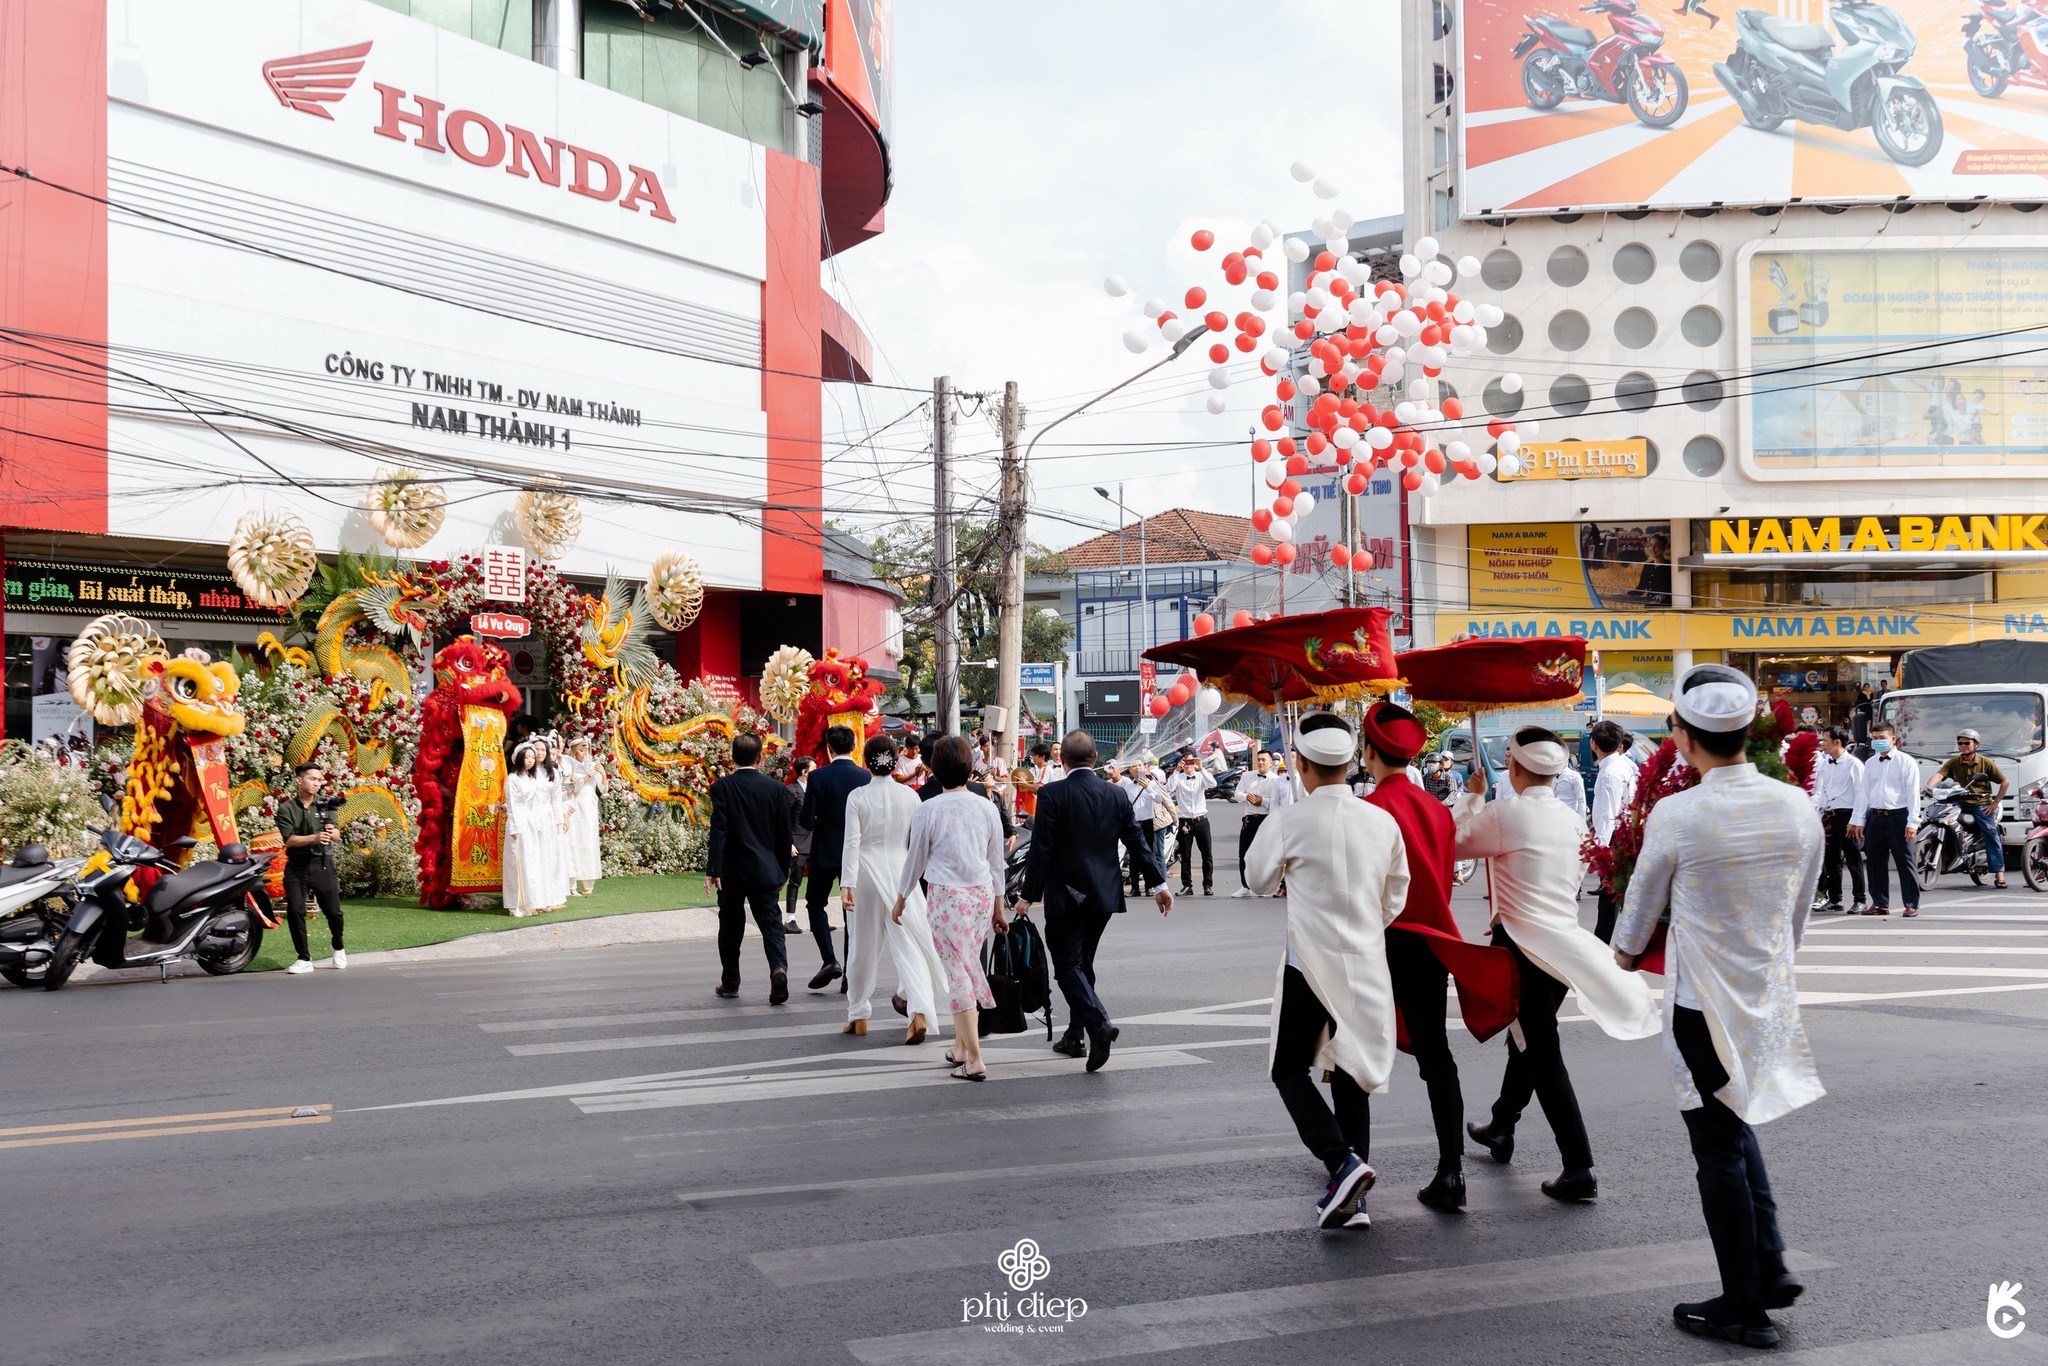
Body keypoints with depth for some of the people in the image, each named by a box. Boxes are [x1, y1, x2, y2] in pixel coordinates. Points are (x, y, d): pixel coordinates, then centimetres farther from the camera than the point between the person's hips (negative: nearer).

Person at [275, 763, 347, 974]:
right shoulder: (286, 809, -2)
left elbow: (338, 836, -2)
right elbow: (289, 840, -12)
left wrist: (332, 832, -26)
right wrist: (314, 838, -28)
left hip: (322, 864, 1)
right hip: (297, 865, -1)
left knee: (333, 911, 3)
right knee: (295, 910, -10)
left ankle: (338, 948, 31)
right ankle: (304, 958, 3)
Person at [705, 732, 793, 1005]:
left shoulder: (722, 787, -7)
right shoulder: (776, 788, 1)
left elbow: (718, 830, -14)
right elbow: (784, 834, 4)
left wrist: (712, 869, -15)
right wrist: (782, 870, 13)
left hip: (731, 871, -1)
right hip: (765, 870, 1)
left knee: (730, 927, 12)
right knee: (770, 923, 2)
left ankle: (730, 983, 21)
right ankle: (779, 967, -23)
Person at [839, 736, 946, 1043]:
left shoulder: (857, 796, -6)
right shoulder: (910, 796, -2)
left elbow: (852, 842, -12)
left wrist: (847, 884, -16)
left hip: (866, 874, 0)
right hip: (900, 873, 0)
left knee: (862, 946, 12)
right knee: (908, 944, -1)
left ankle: (858, 1015, 23)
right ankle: (919, 1010, -18)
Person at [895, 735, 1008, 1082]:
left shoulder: (928, 810, -7)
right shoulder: (986, 807, 3)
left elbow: (915, 860, 2)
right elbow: (996, 861, 10)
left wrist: (901, 900, 17)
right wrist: (998, 907, 20)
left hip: (946, 896, -4)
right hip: (982, 893, 4)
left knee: (957, 973, -2)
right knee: (968, 967, 16)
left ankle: (974, 1059, -5)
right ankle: (960, 1046, 27)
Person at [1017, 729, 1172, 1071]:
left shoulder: (1052, 795, -11)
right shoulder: (1116, 795, 3)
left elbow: (1041, 849, -13)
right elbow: (1137, 842, 5)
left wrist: (1028, 895, -6)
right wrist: (1159, 883, 13)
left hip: (1065, 896, -5)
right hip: (1104, 895, 5)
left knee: (1068, 965, -2)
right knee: (1083, 963, 17)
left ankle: (1099, 1024, -21)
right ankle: (1075, 1036, 23)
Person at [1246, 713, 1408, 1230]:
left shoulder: (1287, 821, -14)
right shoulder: (1383, 822, -1)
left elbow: (1259, 882, 2)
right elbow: (1395, 898, 10)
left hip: (1309, 962, -4)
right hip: (1367, 965, 4)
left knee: (1289, 1070, 10)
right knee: (1351, 1073, 13)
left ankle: (1342, 1161, -10)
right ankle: (1351, 1199, 16)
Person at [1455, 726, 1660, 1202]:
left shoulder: (1504, 814, -15)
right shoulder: (1572, 819, 6)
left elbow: (1457, 842, -1)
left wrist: (1471, 796, 12)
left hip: (1523, 947, -7)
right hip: (1566, 943, 7)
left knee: (1542, 1054, -5)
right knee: (1528, 1040, 23)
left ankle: (1579, 1169, -8)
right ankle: (1500, 1129, 42)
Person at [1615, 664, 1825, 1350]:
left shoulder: (1675, 815, -18)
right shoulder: (1799, 807, -4)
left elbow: (1643, 904, 0)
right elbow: (1800, 912, 11)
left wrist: (1626, 952, 21)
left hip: (1703, 1005, -5)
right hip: (1773, 1000, 5)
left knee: (1718, 1147, 7)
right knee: (1736, 1126, 24)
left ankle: (1744, 1307, 16)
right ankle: (1769, 1266, 22)